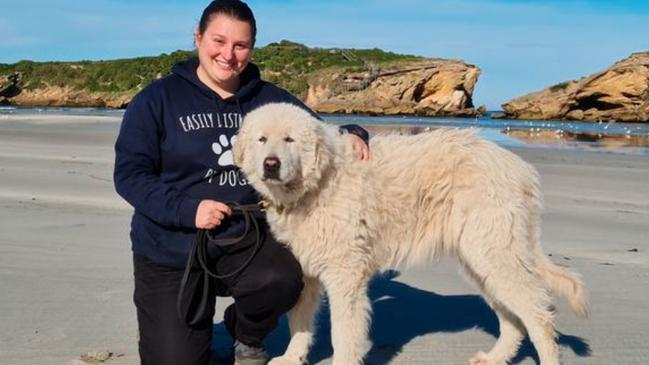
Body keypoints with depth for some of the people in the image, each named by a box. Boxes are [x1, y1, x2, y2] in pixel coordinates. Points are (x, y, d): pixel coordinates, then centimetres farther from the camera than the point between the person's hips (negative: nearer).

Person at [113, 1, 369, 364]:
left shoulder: (270, 99, 3)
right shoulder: (157, 99, -6)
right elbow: (130, 174, -8)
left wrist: (351, 134, -11)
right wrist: (185, 209, -21)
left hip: (246, 238, 2)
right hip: (171, 251, -1)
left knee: (283, 279, -31)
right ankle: (198, 321, 33)